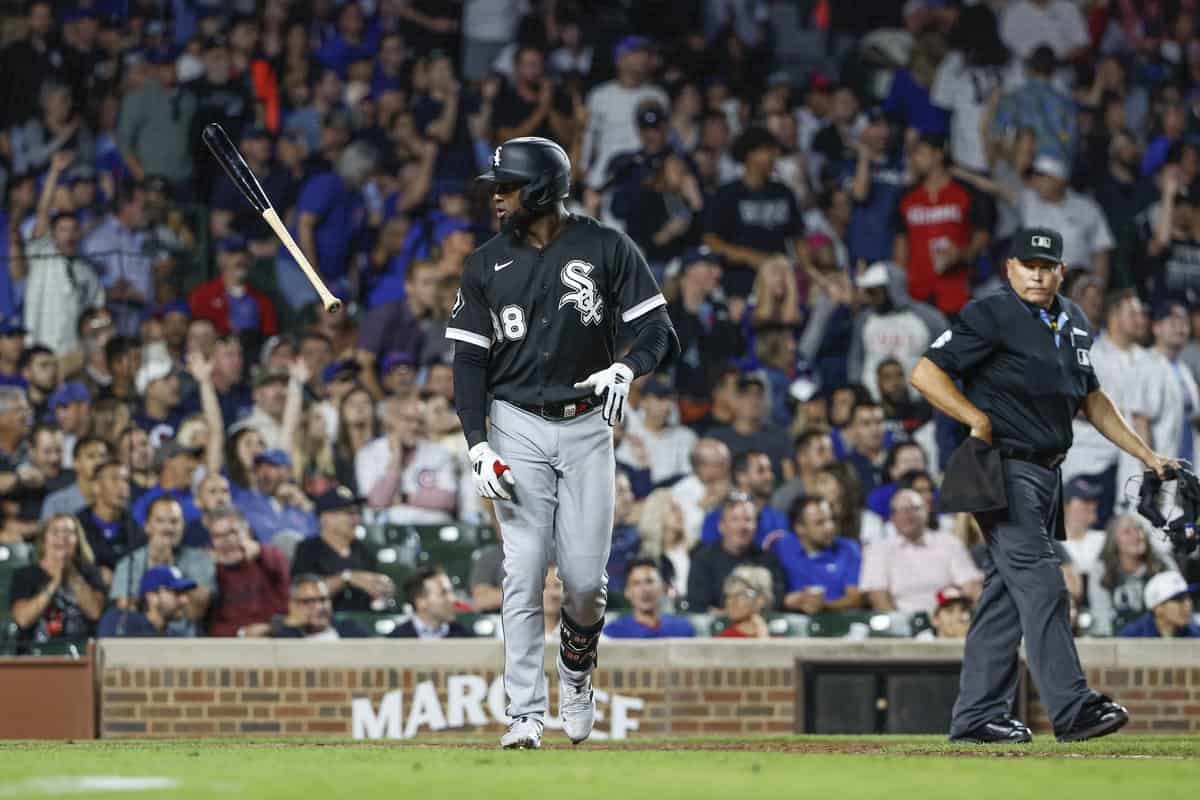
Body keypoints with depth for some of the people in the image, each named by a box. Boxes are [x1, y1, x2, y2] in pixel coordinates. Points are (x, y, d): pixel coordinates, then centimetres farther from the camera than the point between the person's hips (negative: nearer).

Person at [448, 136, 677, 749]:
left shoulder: (606, 249, -1)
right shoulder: (486, 266, 5)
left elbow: (658, 330, -3)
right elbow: (469, 360, 4)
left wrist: (626, 367, -25)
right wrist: (478, 445, -7)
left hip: (587, 428, -1)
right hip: (517, 428, 1)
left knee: (584, 578, -4)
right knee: (523, 576, -7)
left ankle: (576, 670, 27)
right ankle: (525, 715, -5)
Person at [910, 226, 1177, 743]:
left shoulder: (1073, 323, 16)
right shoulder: (991, 317, -8)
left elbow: (1092, 399, 26)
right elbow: (925, 374, -12)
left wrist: (1145, 454, 22)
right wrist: (978, 421, -17)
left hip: (1046, 473, 8)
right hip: (1006, 472, -8)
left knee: (1007, 594, 7)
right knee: (1041, 585, -15)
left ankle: (977, 717, 9)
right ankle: (1072, 709, -20)